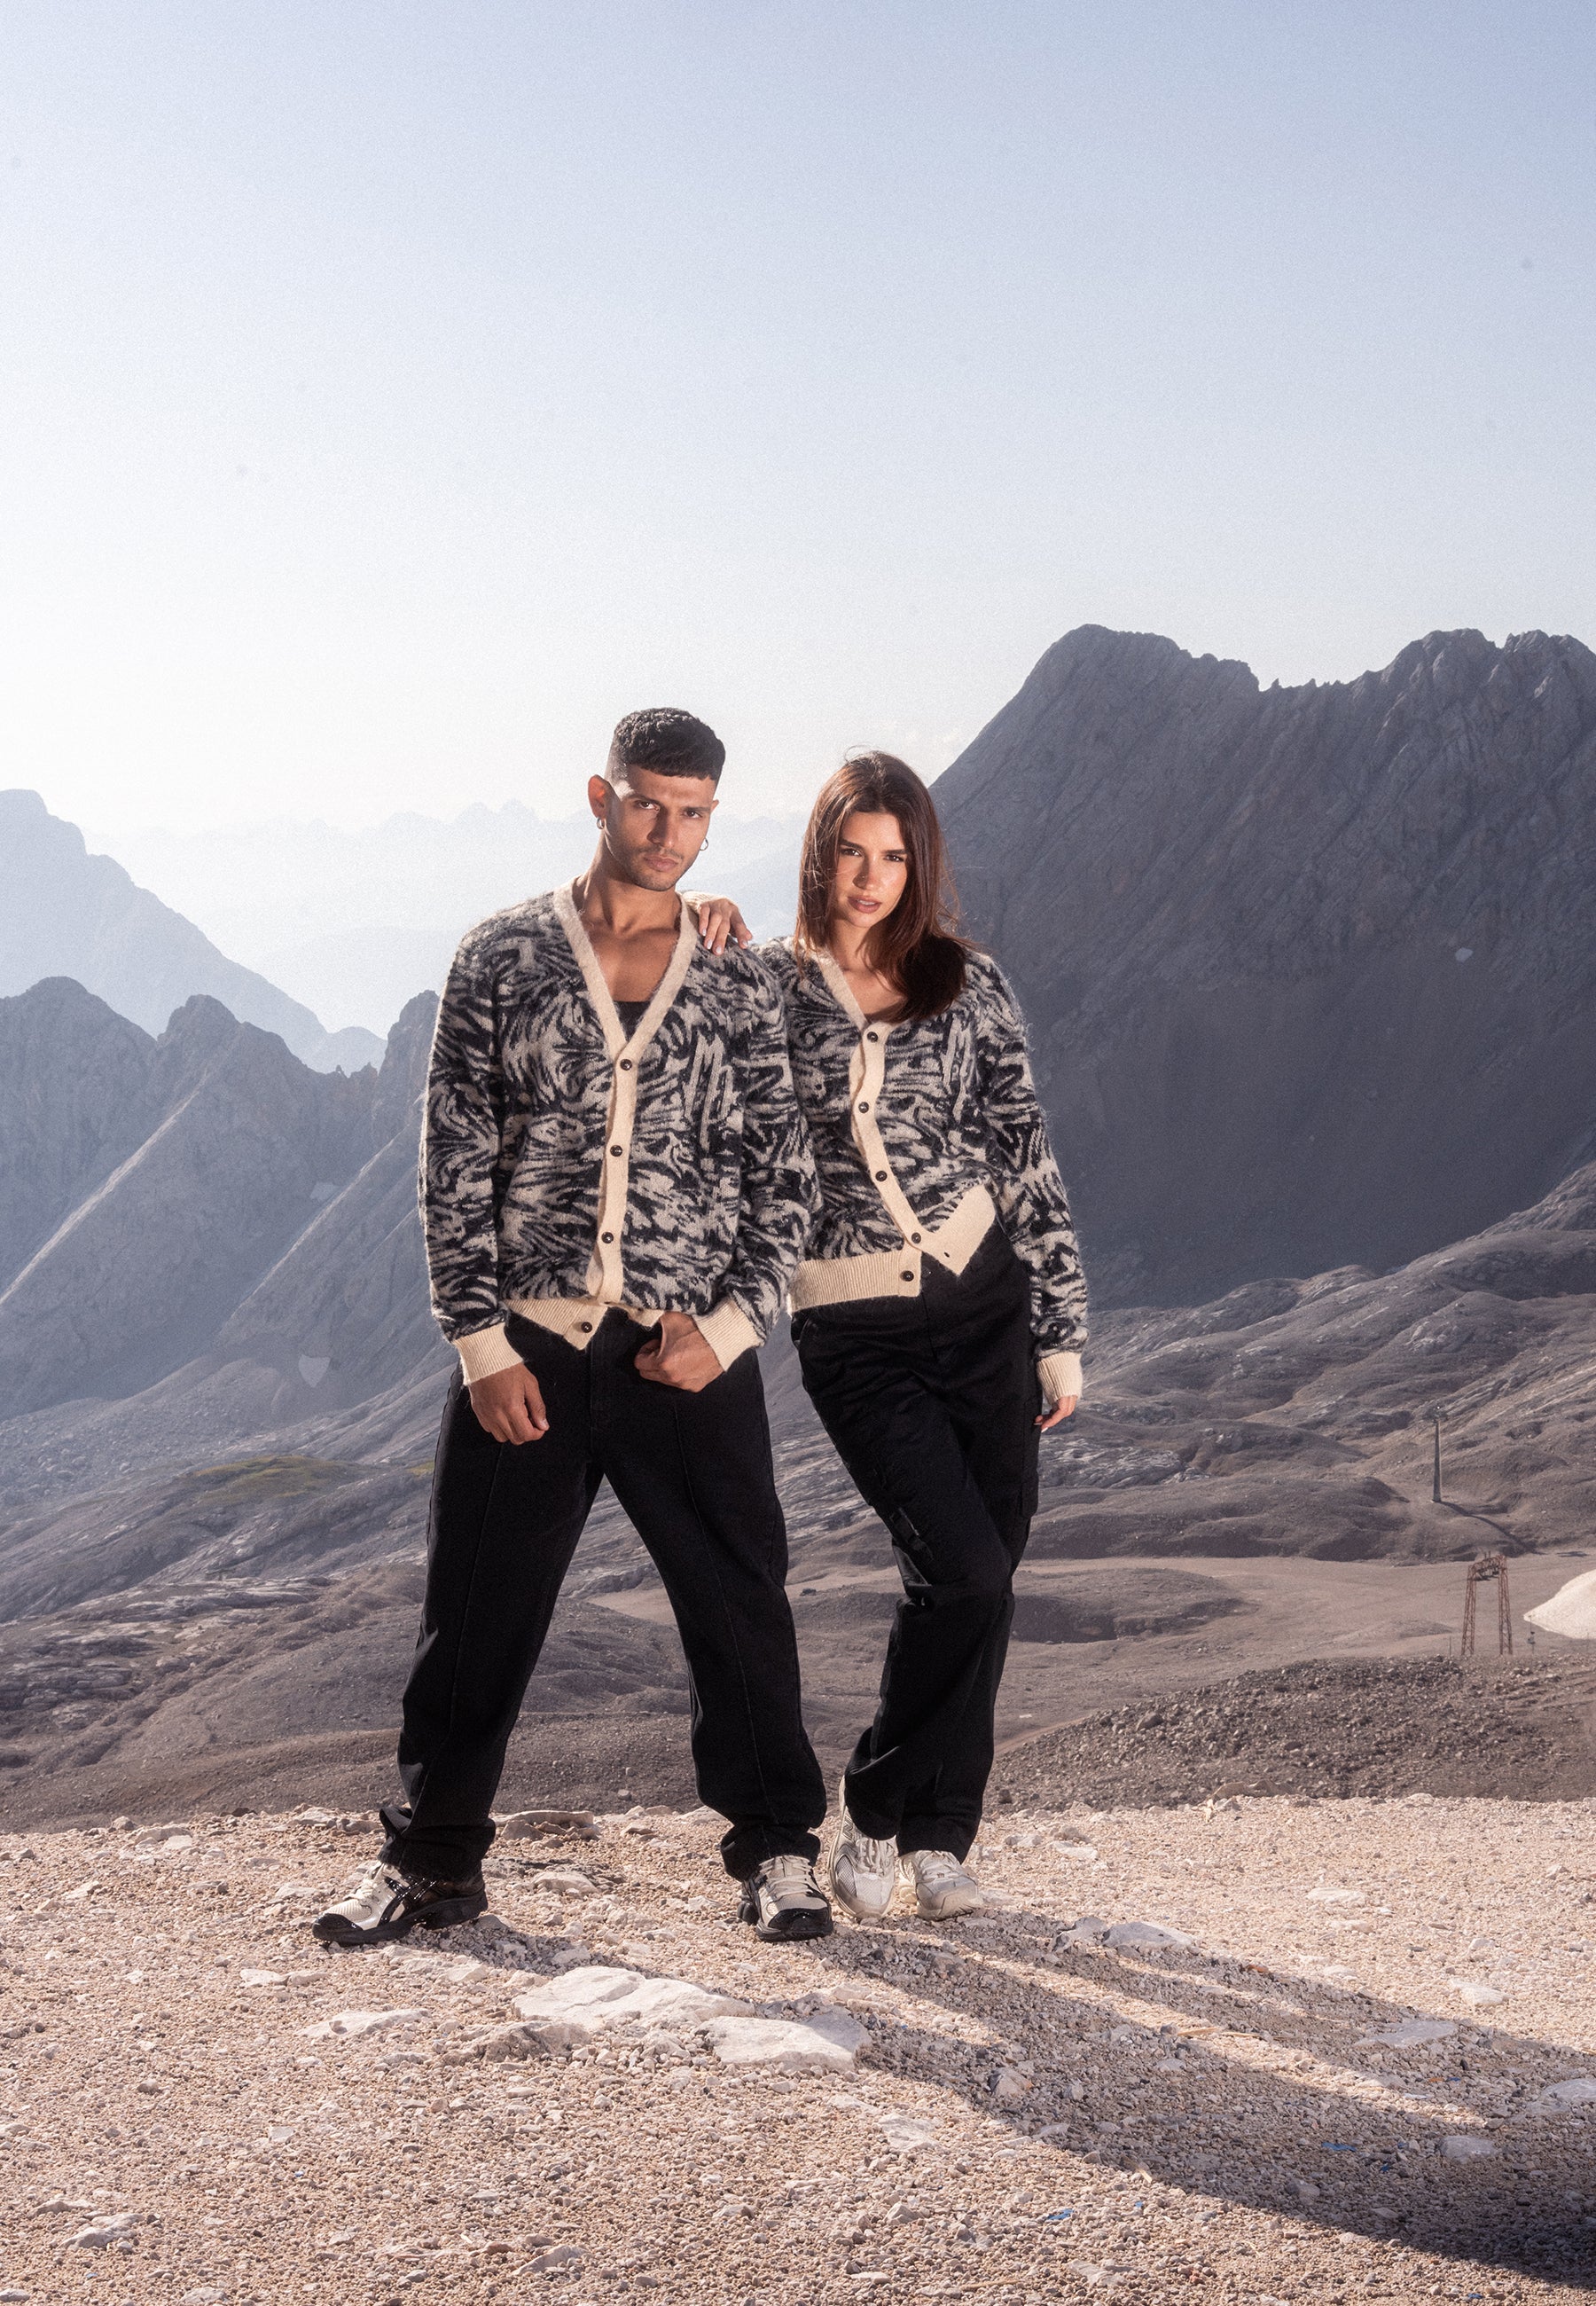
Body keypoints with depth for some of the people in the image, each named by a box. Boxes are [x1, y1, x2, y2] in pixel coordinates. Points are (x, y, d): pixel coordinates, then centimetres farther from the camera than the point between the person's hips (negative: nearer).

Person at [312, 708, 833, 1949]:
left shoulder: (742, 986, 6)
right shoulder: (501, 959, 2)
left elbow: (786, 1176, 7)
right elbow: (455, 1166, 1)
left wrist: (730, 1325, -6)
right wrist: (483, 1344, -5)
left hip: (691, 1352, 1)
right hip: (528, 1346, 0)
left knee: (739, 1603, 5)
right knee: (476, 1611, 7)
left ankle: (777, 1848, 22)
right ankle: (435, 1857, 23)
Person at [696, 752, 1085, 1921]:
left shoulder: (969, 984, 5)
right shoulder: (764, 983, 2)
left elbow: (1030, 1159, 7)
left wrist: (1062, 1333, 5)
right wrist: (703, 956, -15)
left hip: (985, 1298, 3)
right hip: (857, 1330, -3)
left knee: (987, 1577, 2)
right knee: (965, 1568, -14)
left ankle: (938, 1836, 17)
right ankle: (873, 1816, 6)